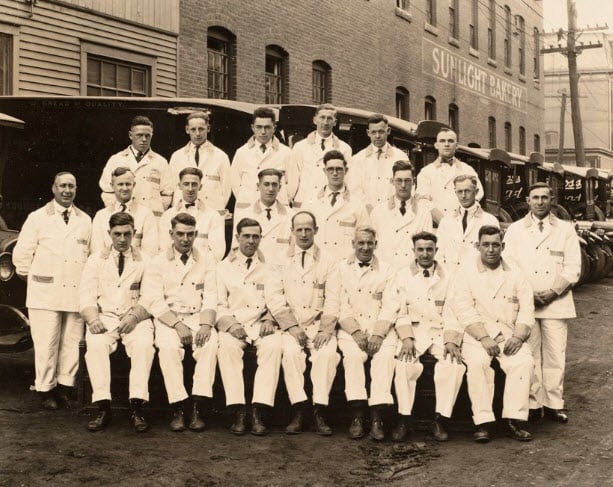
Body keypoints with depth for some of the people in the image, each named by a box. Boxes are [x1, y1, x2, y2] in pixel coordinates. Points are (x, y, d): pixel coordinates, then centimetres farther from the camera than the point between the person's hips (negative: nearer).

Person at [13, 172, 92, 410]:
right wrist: (30, 276, 8)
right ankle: (46, 389, 8)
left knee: (72, 343, 4)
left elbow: (91, 253, 15)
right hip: (45, 292, -3)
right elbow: (21, 254, 4)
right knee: (46, 344, -3)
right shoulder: (37, 218, 4)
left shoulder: (85, 220, 12)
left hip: (76, 292, 3)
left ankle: (65, 386, 15)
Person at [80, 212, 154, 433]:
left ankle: (136, 409, -32)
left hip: (136, 318, -1)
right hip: (104, 317, 1)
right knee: (96, 344, -31)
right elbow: (86, 295, 6)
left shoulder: (145, 261, 12)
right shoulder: (96, 260, 15)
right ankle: (103, 409, -30)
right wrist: (93, 319, -13)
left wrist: (134, 317, -15)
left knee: (144, 344, -32)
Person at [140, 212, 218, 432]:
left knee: (210, 344, -30)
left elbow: (210, 296, 4)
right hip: (167, 318, -1)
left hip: (198, 317, 1)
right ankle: (177, 409, -28)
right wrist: (177, 325, -16)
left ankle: (198, 408, -30)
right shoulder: (158, 263, 7)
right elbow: (153, 300, -3)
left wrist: (206, 324, -14)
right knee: (168, 347, -32)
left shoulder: (206, 261, 13)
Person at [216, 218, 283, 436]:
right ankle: (238, 412, -32)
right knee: (227, 346, -34)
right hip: (234, 324, 0)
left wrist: (270, 319, -8)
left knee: (274, 345, -33)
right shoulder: (224, 267, 15)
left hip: (262, 325, 0)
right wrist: (230, 324, -10)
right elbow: (219, 305, 9)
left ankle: (258, 412, -34)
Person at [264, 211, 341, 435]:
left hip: (320, 324, 0)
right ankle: (298, 412, -26)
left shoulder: (328, 261, 11)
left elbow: (332, 299, 4)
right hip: (290, 324, 0)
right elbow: (273, 295, 0)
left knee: (327, 353, -28)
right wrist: (292, 326, -11)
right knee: (291, 352, -29)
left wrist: (326, 329, -11)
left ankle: (319, 412, -25)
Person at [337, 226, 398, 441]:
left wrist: (378, 334, -13)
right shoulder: (342, 268, 11)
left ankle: (377, 418, -29)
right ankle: (356, 416, -27)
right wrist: (355, 331, -12)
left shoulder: (386, 270, 12)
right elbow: (341, 306, 3)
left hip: (380, 328, 1)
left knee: (386, 355, -28)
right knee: (354, 354, -30)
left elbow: (389, 308, 3)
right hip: (350, 327, 0)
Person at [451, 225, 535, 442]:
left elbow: (526, 310, 7)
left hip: (509, 335, 2)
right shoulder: (466, 271, 4)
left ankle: (514, 420, -21)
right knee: (477, 362, -31)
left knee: (524, 361, -26)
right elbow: (464, 310, -6)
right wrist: (484, 338, -17)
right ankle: (482, 422, -25)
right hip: (476, 335, -2)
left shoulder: (515, 274, 12)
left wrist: (518, 337, -10)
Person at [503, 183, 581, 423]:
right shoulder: (515, 230, 9)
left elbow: (573, 268, 5)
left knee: (555, 355, -1)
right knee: (528, 355, -2)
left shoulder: (566, 230, 10)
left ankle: (554, 404, 7)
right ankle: (532, 404, 5)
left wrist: (552, 292, -8)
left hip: (556, 302, 0)